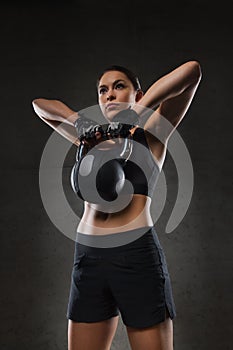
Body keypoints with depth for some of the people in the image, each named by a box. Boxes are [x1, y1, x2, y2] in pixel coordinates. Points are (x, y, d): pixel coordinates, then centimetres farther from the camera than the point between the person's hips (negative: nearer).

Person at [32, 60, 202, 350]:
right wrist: (79, 121, 7)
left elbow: (192, 70, -5)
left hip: (137, 253, -4)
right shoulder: (90, 138, 18)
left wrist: (133, 113, -11)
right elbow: (39, 104, 25)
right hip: (87, 258, 5)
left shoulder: (150, 134, 6)